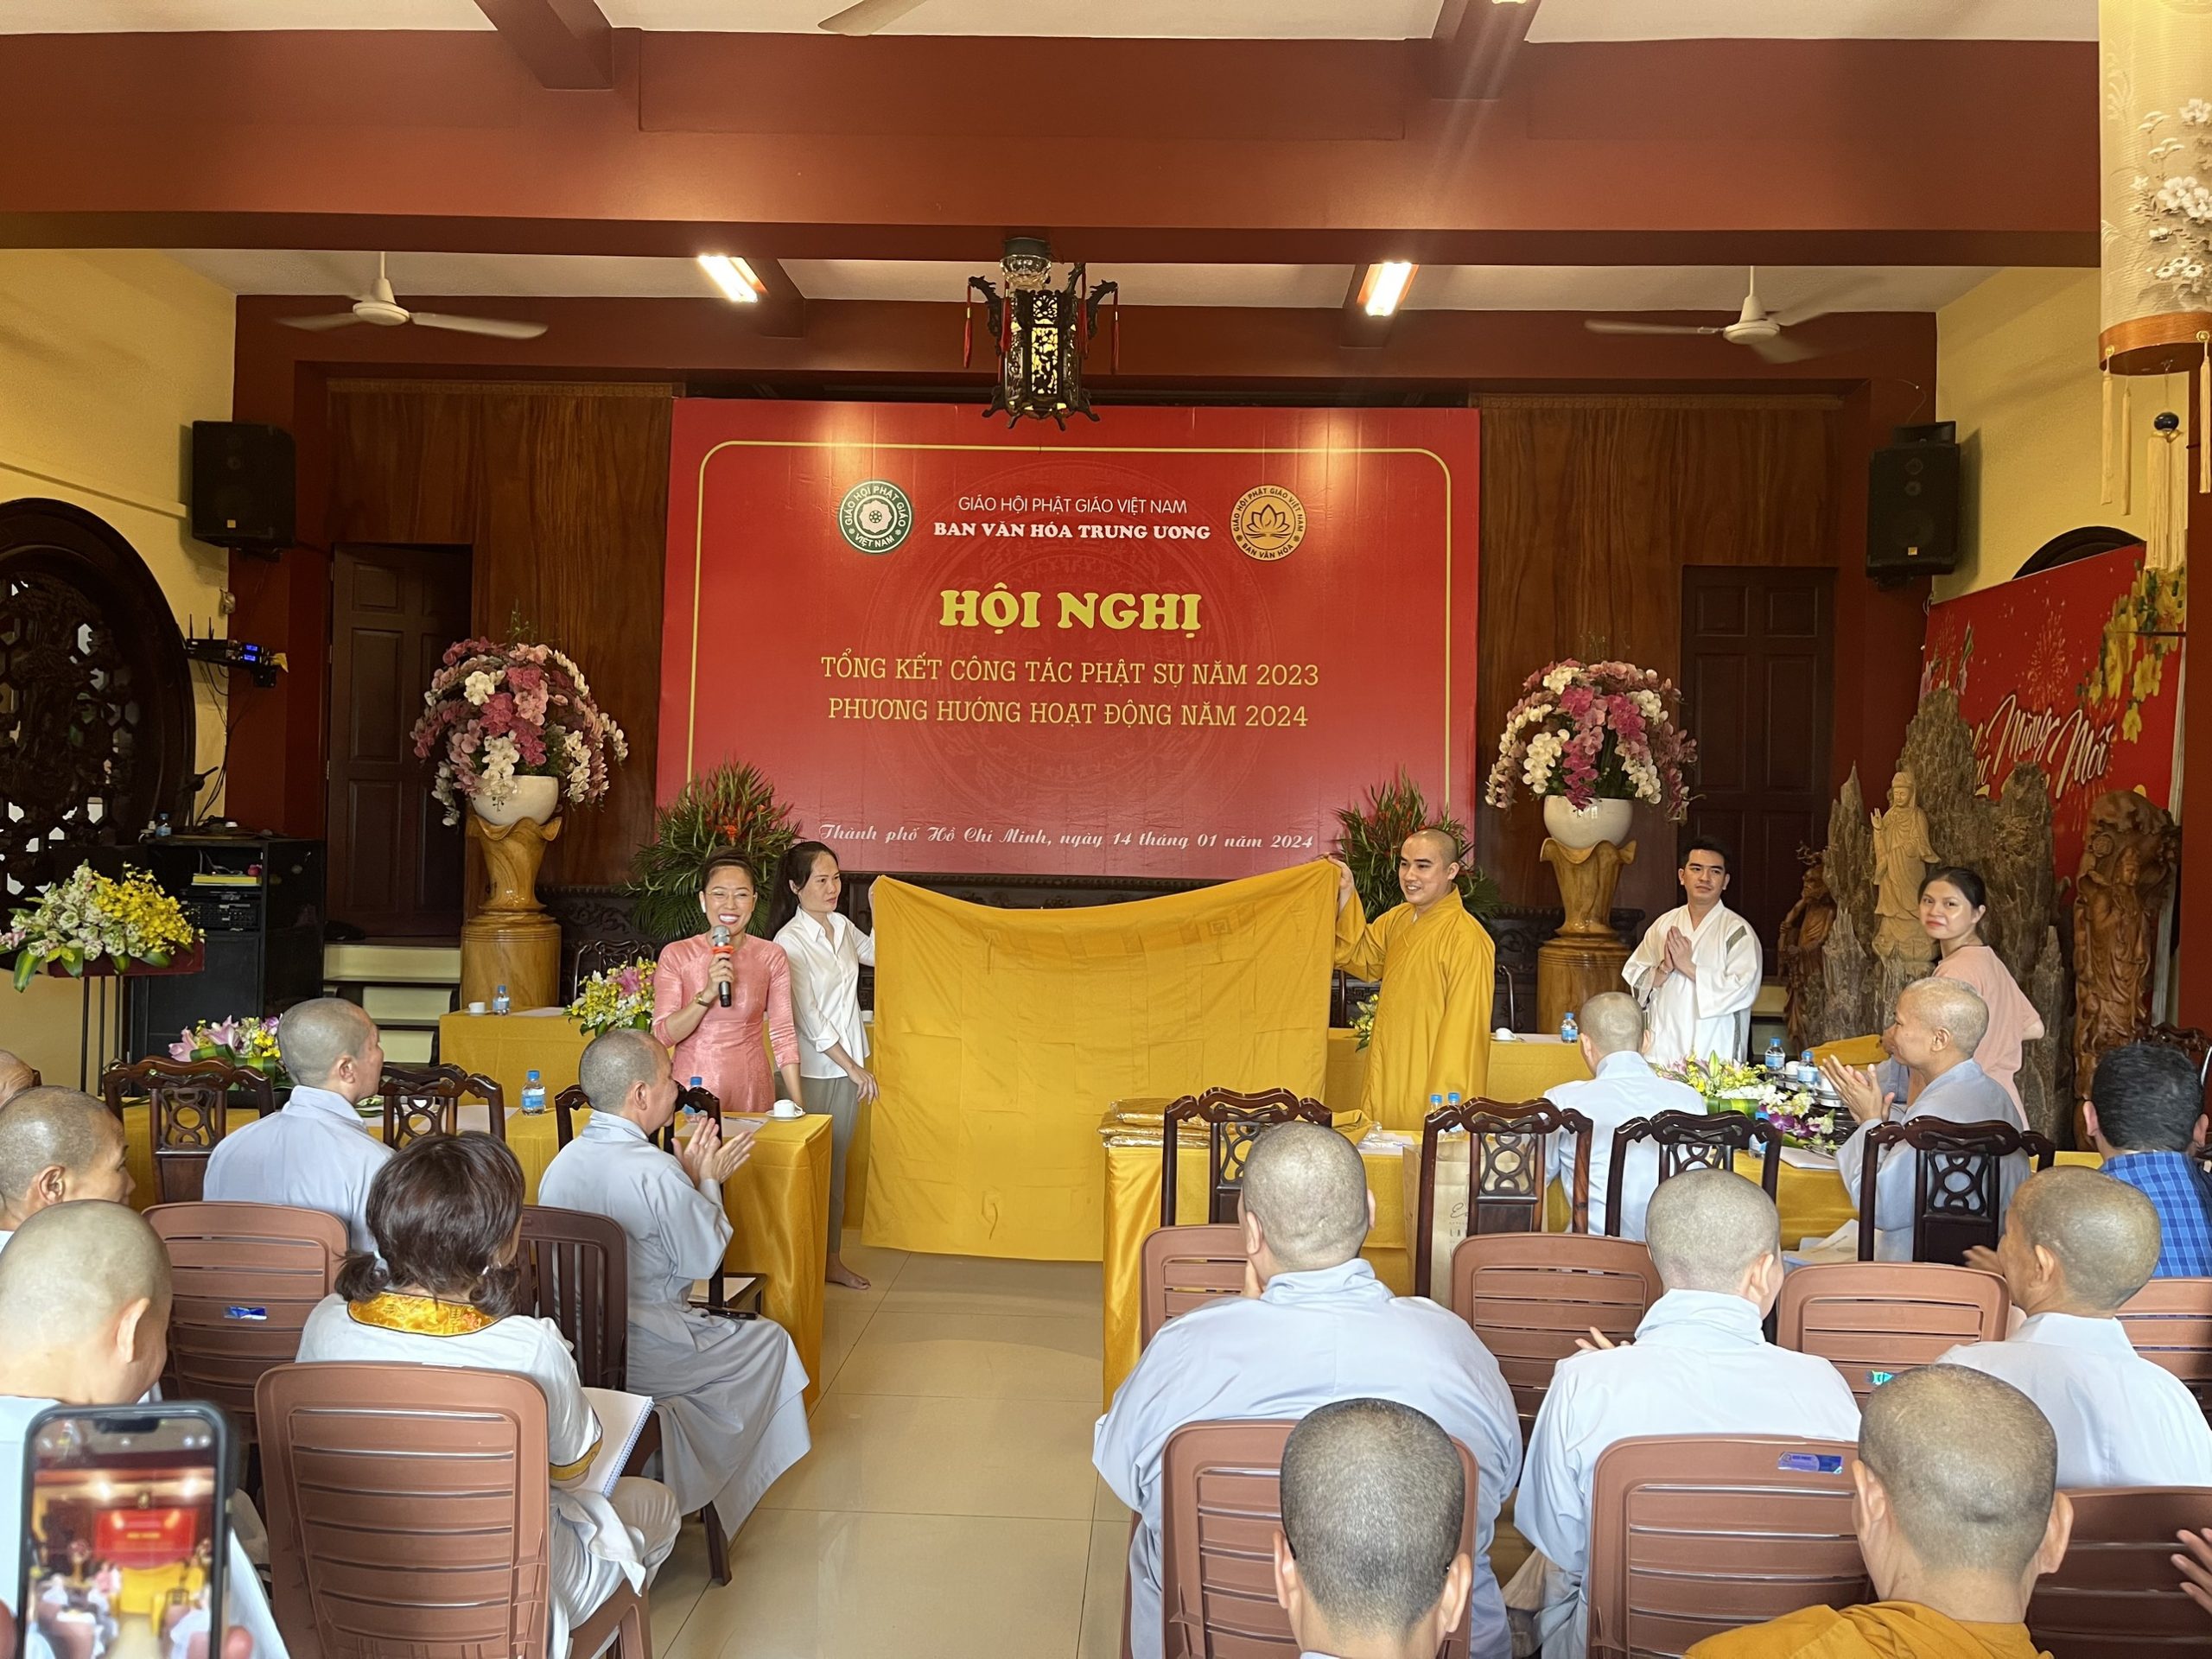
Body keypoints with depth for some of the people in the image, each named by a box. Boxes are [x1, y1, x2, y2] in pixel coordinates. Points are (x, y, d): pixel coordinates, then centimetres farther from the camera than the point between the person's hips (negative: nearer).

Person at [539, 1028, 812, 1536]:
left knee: (712, 1329, 31)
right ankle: (715, 1486, 30)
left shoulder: (562, 1162, 0)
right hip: (638, 1357, -8)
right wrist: (709, 1182, -1)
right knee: (768, 1341, 15)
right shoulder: (655, 1172, -25)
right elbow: (704, 1259, -13)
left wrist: (687, 1173, 11)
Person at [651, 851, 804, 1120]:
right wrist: (707, 994, -20)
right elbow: (662, 1035, -6)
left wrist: (797, 1106, -6)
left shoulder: (771, 957, 0)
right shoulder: (676, 955, -2)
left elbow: (783, 1035, -1)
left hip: (751, 1090, 1)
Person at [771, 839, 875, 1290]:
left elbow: (873, 952, 28)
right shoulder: (790, 941, -16)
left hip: (848, 1066, 7)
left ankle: (832, 1259, 24)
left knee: (836, 1166, 14)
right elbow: (808, 1019, -17)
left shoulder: (841, 926, 5)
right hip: (813, 1070, -7)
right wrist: (853, 1067, -13)